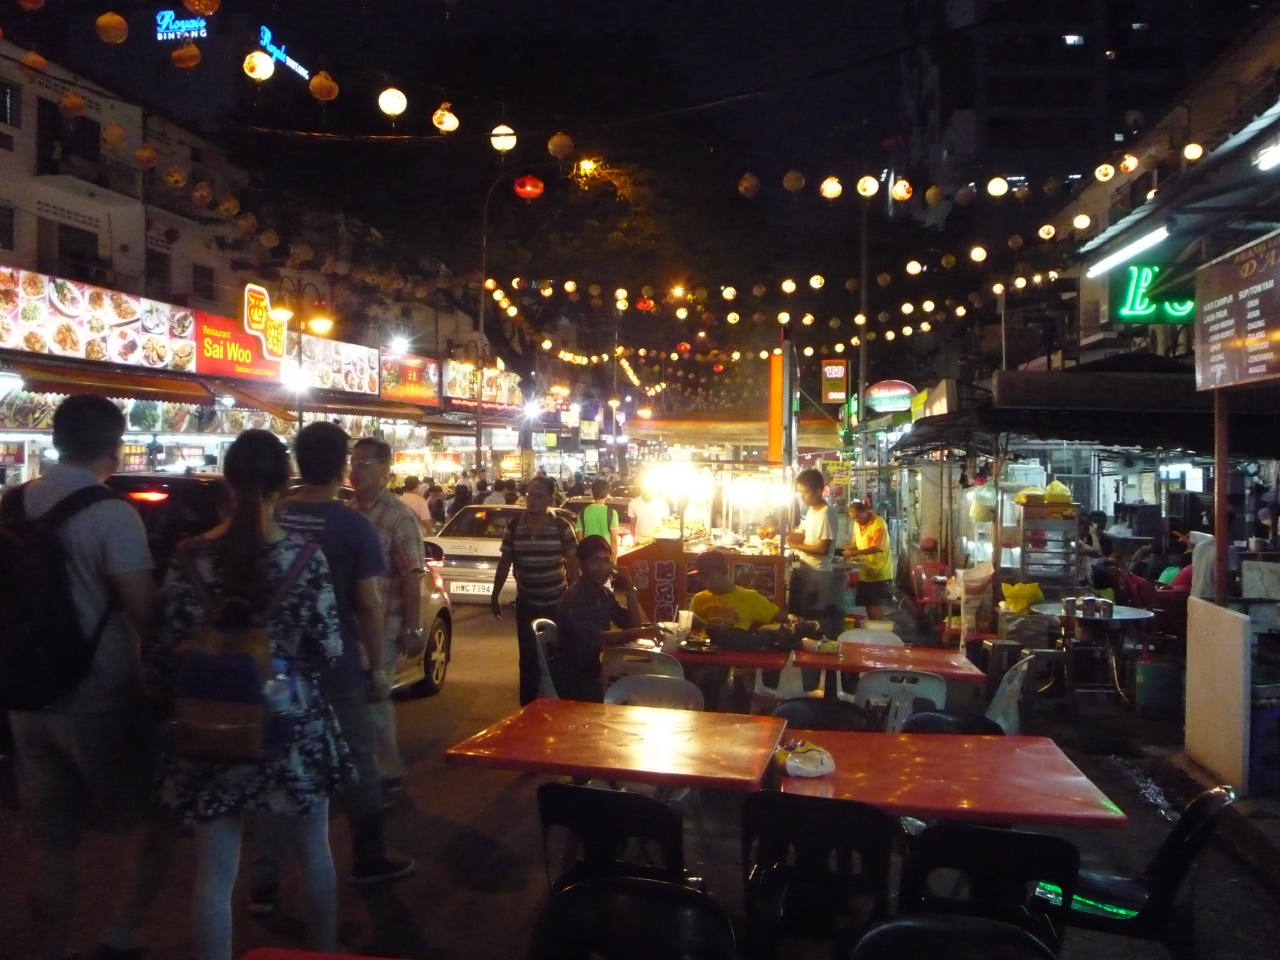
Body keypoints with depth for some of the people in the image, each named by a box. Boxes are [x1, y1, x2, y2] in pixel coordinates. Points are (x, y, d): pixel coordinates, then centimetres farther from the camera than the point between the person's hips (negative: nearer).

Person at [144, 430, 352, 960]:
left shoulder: (191, 557, -7)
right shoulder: (305, 558, -12)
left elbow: (169, 648, -3)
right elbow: (328, 650, -9)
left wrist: (165, 699, 15)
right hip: (294, 723, -1)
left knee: (214, 873, 13)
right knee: (314, 852, 21)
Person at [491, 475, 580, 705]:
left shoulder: (562, 527, -8)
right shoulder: (514, 527, -2)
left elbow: (572, 564, -2)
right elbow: (505, 562, 6)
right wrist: (495, 595, 8)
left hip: (557, 603, -1)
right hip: (526, 604, 1)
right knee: (528, 658, 6)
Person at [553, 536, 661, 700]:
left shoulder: (604, 594, 6)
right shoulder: (573, 598, -20)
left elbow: (632, 625, 4)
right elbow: (593, 638, -32)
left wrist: (630, 591, -9)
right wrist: (640, 633, -40)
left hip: (591, 671, 8)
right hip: (570, 679, -8)